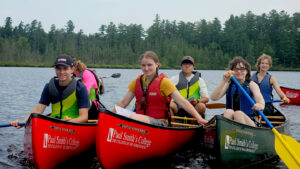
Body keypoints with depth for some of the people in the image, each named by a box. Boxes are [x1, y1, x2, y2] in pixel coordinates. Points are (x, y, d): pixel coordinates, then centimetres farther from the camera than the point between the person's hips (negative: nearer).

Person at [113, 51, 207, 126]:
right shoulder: (137, 81, 10)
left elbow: (182, 102, -9)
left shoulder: (163, 81, -5)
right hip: (140, 120, 4)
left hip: (160, 122, -4)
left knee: (132, 117, -31)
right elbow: (124, 102, 14)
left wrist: (199, 118, -16)